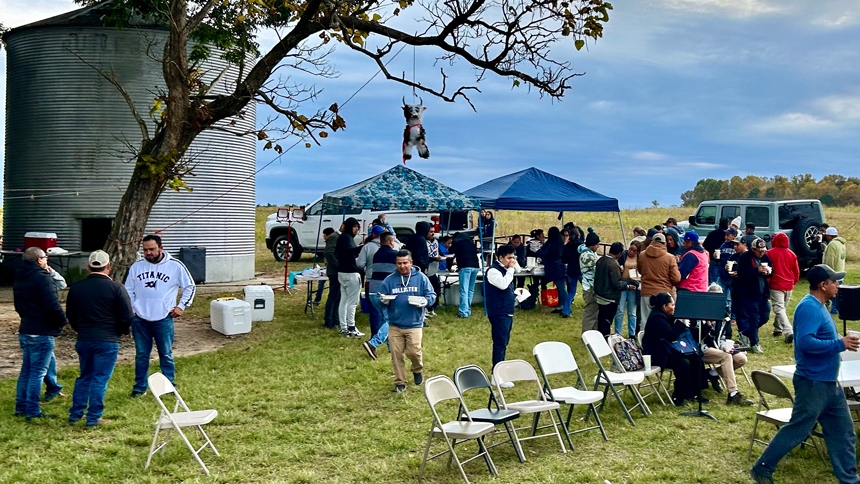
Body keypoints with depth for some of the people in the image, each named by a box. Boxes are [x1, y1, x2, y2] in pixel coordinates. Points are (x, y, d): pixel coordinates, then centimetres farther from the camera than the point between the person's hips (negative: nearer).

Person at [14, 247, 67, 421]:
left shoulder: (19, 279, 11)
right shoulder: (42, 278, -17)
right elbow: (53, 306, -22)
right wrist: (62, 321, -6)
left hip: (25, 331, 9)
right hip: (42, 333, -9)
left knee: (26, 370, 17)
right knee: (38, 372, -4)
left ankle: (21, 407, 22)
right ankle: (33, 412, -1)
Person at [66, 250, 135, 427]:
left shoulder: (76, 287, 4)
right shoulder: (116, 288, -10)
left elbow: (70, 315, 13)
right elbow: (128, 316, -10)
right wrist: (122, 331, 10)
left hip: (83, 340, 5)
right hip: (107, 341, -4)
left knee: (84, 377, 18)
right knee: (100, 379, 2)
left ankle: (75, 415, 20)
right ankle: (93, 418, 4)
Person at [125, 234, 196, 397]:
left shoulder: (175, 266, -5)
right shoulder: (136, 267, 4)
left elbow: (190, 287, 5)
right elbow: (129, 291, 14)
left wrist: (181, 306, -1)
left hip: (163, 319, -2)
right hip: (140, 319, 3)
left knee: (166, 355, 6)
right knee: (141, 355, 10)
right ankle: (140, 387, 21)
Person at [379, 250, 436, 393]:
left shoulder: (421, 278, 0)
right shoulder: (389, 280, 4)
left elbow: (431, 295, 3)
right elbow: (381, 298, 7)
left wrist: (425, 301, -19)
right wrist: (384, 301, -17)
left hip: (414, 324, -2)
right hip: (395, 325, 2)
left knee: (413, 351, -9)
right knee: (396, 354, 3)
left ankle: (417, 370, 25)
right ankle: (400, 382, 17)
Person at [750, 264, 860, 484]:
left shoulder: (819, 307, 13)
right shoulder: (809, 308, -19)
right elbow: (805, 342, -30)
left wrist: (841, 343, 6)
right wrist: (840, 344, -25)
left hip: (829, 383, 10)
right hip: (813, 383, -10)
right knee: (796, 430, -1)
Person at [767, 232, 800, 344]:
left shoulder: (770, 253, -8)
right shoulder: (791, 254, 6)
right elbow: (797, 271, 12)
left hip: (776, 285, -5)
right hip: (789, 286, 5)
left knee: (779, 309, -9)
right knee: (782, 307, 20)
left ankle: (788, 332, -22)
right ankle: (778, 329, 27)